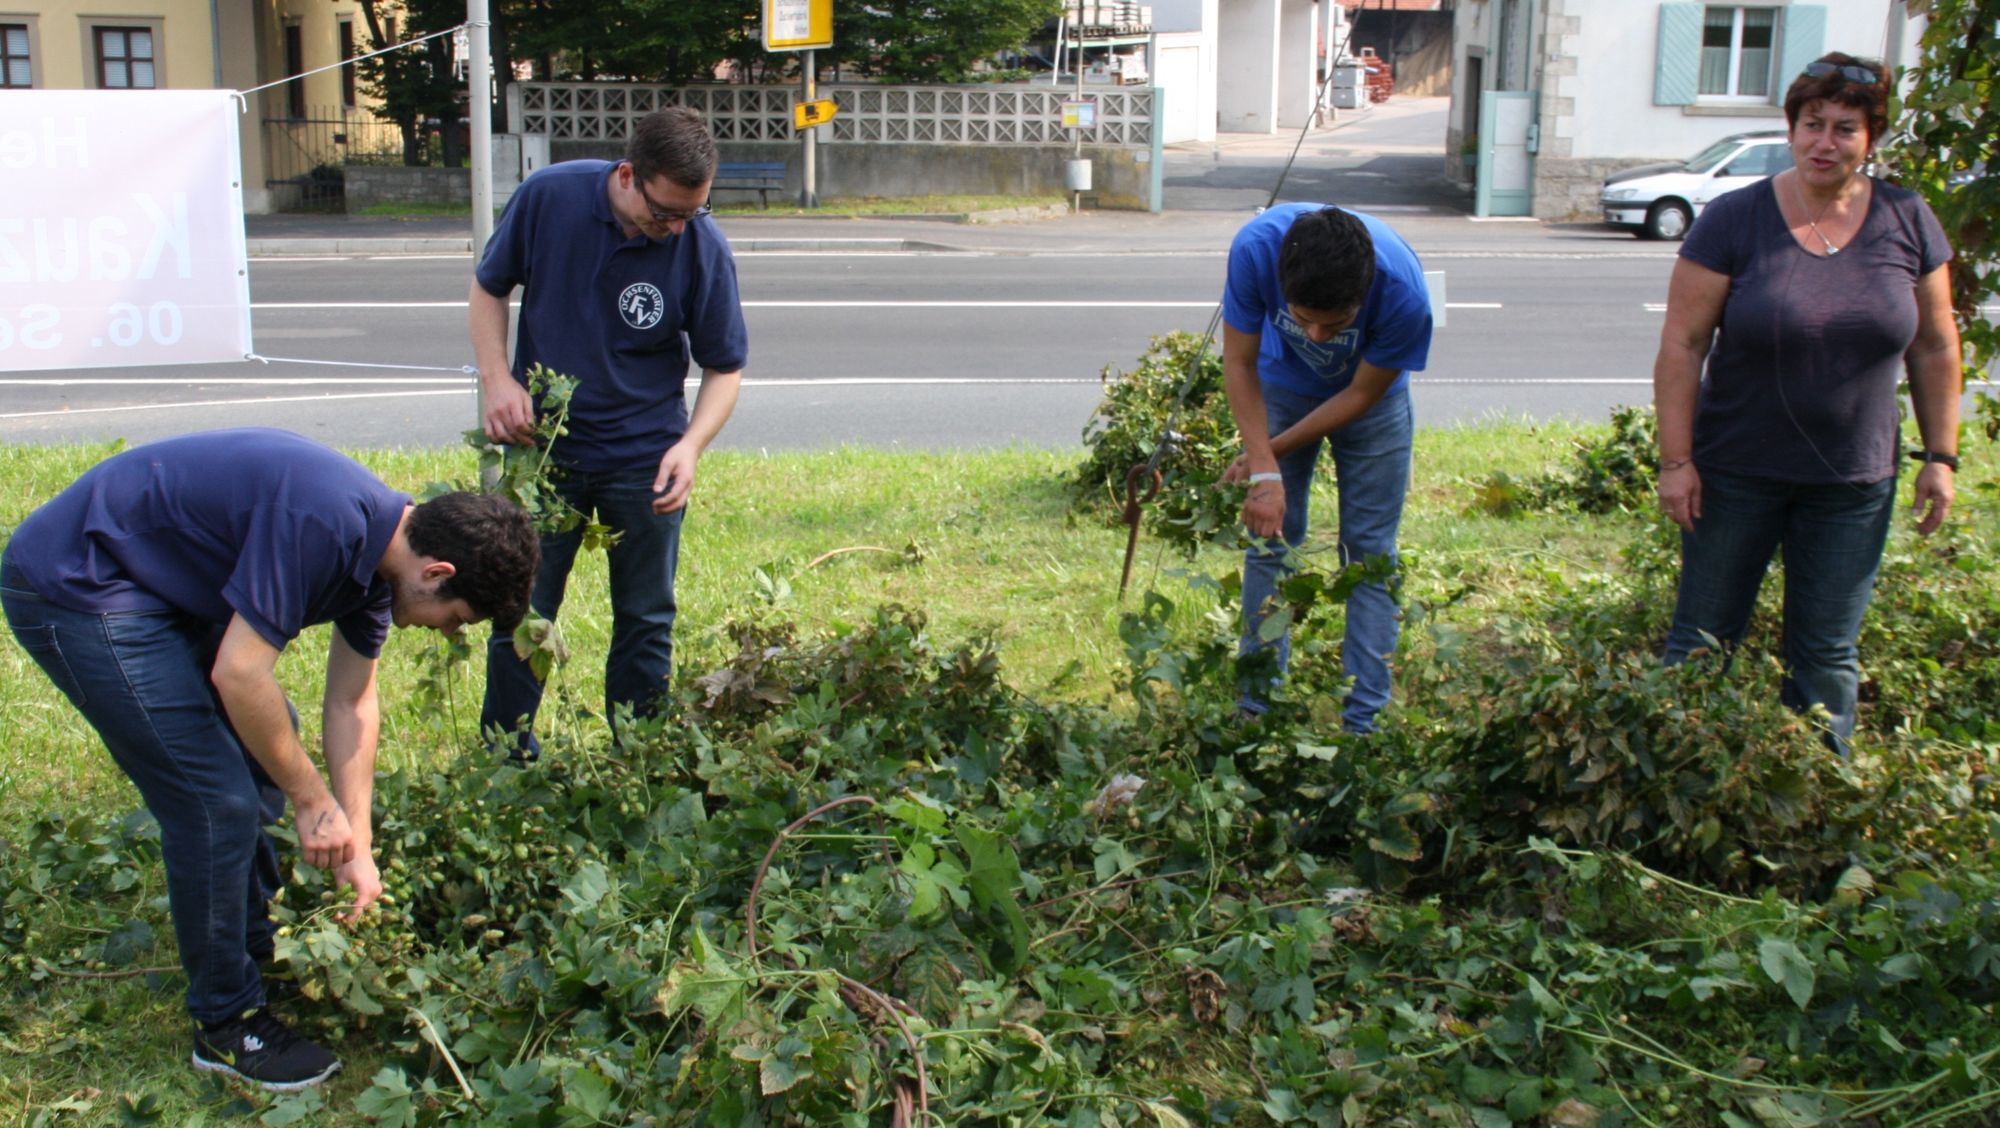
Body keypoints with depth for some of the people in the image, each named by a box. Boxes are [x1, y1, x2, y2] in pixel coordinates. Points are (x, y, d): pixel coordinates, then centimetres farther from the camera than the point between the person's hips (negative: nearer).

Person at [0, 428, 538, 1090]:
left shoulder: (378, 544, 0)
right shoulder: (323, 522, -30)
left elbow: (350, 705, 8)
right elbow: (239, 674, -28)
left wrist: (355, 845, 7)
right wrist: (313, 802, -15)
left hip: (158, 588, 10)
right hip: (76, 589, -10)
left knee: (265, 747, 18)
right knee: (216, 800, -11)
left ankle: (255, 954, 35)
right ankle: (226, 1023, 6)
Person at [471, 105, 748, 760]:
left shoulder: (704, 249, -15)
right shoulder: (549, 196, -13)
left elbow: (724, 367, -5)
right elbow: (489, 287, 4)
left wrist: (690, 445, -21)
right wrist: (496, 378, -10)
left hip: (645, 459, 0)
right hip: (541, 445, 1)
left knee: (646, 621, 8)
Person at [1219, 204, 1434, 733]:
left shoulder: (1403, 292, -39)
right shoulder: (1256, 248, -37)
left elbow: (1360, 395, -21)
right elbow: (1239, 363, -23)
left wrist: (1273, 451, -20)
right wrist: (1265, 471, -30)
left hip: (1368, 393, -1)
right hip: (1282, 385, 1)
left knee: (1369, 551, -1)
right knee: (1270, 539, 1)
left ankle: (1364, 722, 6)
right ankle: (1256, 710, 10)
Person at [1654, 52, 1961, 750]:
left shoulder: (1908, 223, 0)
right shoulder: (1733, 221, -9)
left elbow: (1934, 348, 7)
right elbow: (1682, 345, -9)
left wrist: (1940, 455, 5)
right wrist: (1676, 459, -12)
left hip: (1855, 483, 2)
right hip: (1736, 475, -2)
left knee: (1828, 656, 11)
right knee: (1703, 642, 9)